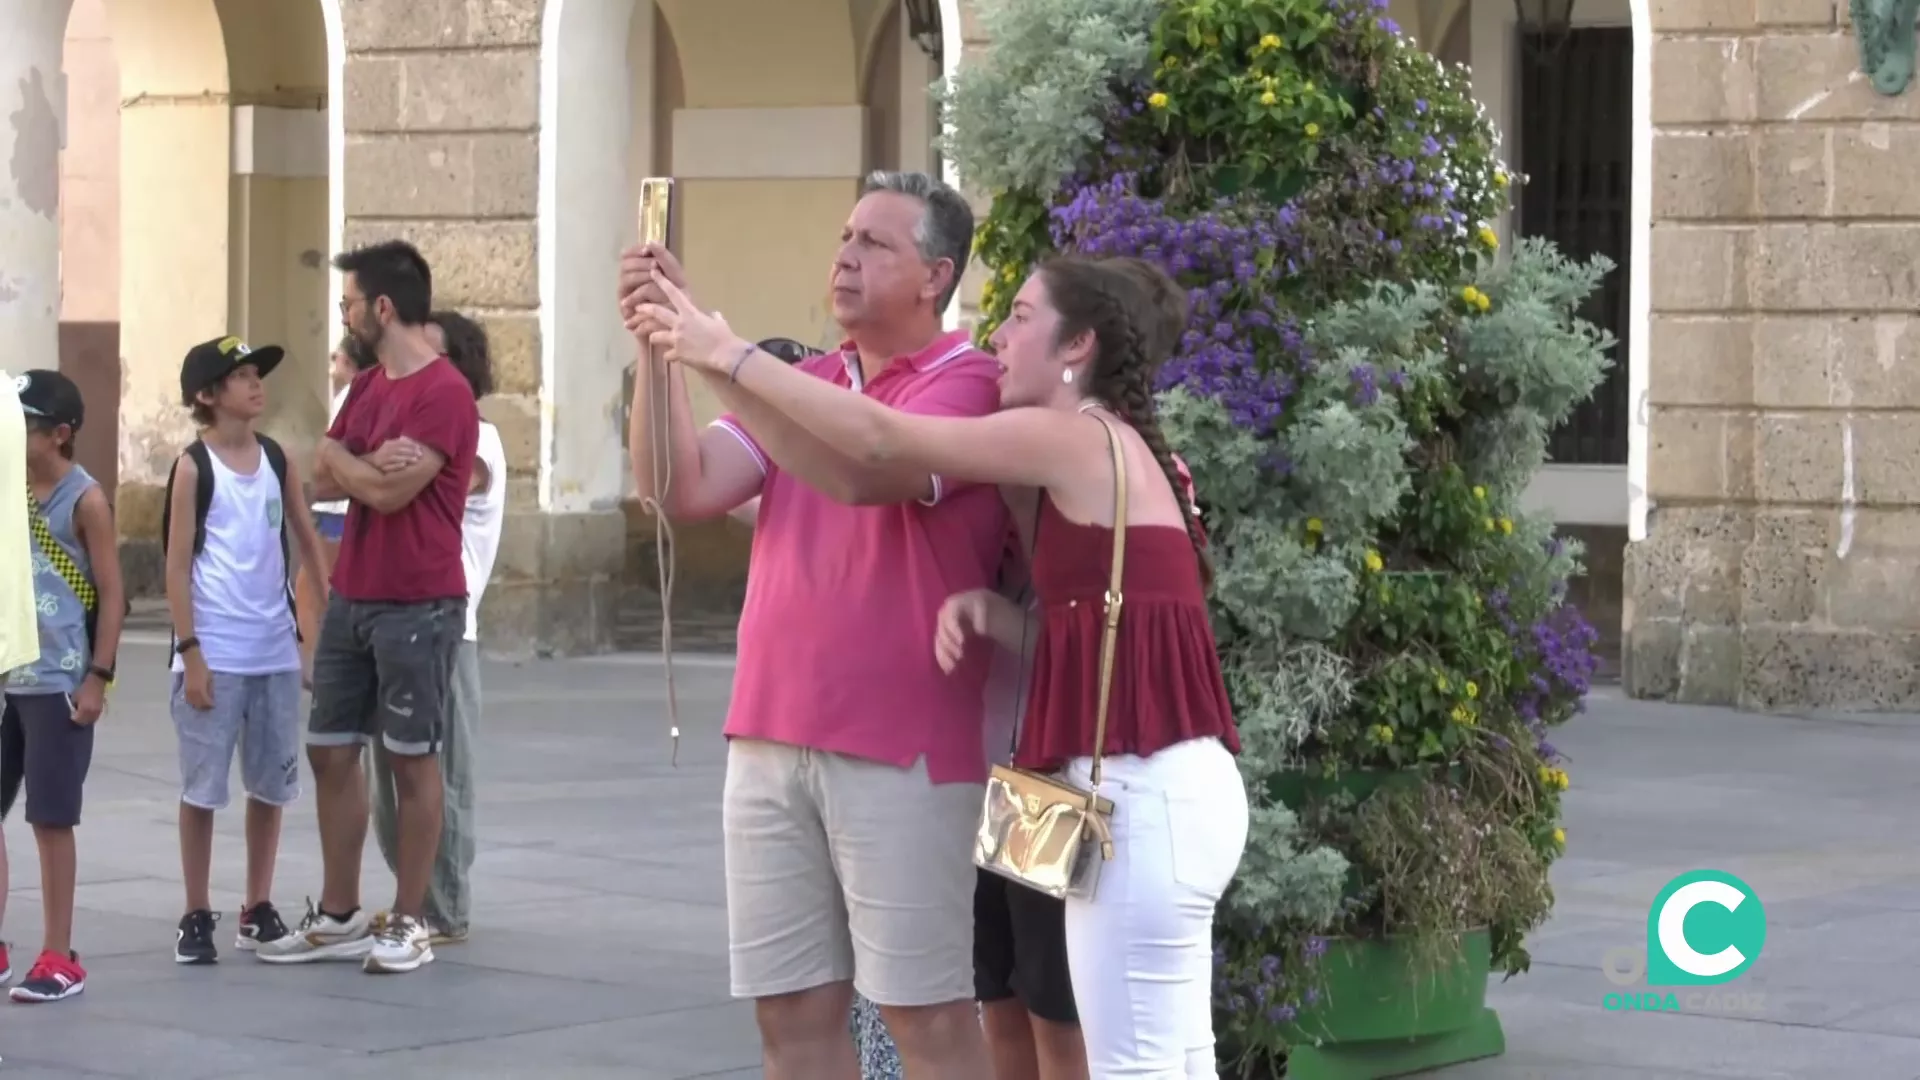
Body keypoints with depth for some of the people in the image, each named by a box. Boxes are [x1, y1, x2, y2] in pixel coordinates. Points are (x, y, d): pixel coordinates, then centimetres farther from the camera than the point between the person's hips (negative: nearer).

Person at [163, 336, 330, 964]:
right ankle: (197, 918, 9)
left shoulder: (278, 459, 7)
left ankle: (259, 912, 21)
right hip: (214, 652, -5)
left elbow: (308, 541, 11)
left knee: (271, 784, 10)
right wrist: (190, 652, -12)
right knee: (202, 787, 1)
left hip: (275, 650, 5)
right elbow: (177, 565, -7)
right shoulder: (195, 466, -5)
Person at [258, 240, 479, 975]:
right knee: (330, 750, 9)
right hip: (350, 598, 8)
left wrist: (342, 458, -2)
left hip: (417, 606, -8)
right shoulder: (367, 386, 15)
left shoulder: (444, 394, -14)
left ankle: (409, 924, 7)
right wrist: (369, 463, -11)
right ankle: (339, 916, 18)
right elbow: (323, 482, 9)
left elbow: (389, 491, -20)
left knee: (411, 759, -1)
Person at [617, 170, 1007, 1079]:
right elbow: (684, 490, 3)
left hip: (899, 751, -6)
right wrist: (658, 350, -11)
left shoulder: (968, 386, -6)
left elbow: (860, 471, -25)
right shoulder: (802, 387, 15)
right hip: (769, 744, 6)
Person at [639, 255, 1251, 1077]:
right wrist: (994, 615, 4)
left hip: (1146, 792, -10)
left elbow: (879, 437, -10)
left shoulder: (1075, 439, -9)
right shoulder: (1103, 453, 19)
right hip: (1151, 789, 10)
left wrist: (726, 354, -4)